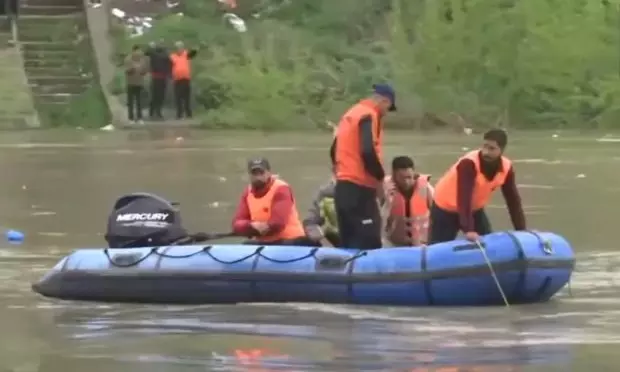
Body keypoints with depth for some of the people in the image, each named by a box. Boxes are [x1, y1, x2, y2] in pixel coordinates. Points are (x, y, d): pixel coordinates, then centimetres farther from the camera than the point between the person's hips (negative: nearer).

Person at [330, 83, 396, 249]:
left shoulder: (350, 114, 18)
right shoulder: (369, 115, -10)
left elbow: (334, 150, 21)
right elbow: (368, 152, -21)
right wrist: (380, 176, -8)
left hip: (342, 187, 9)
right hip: (359, 188, -9)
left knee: (348, 243, 11)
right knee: (370, 242, -12)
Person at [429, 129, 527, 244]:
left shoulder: (506, 168, -17)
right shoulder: (469, 163, -35)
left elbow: (513, 201, -9)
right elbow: (464, 198, -43)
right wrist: (468, 230, -54)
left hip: (474, 209, 6)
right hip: (446, 209, -6)